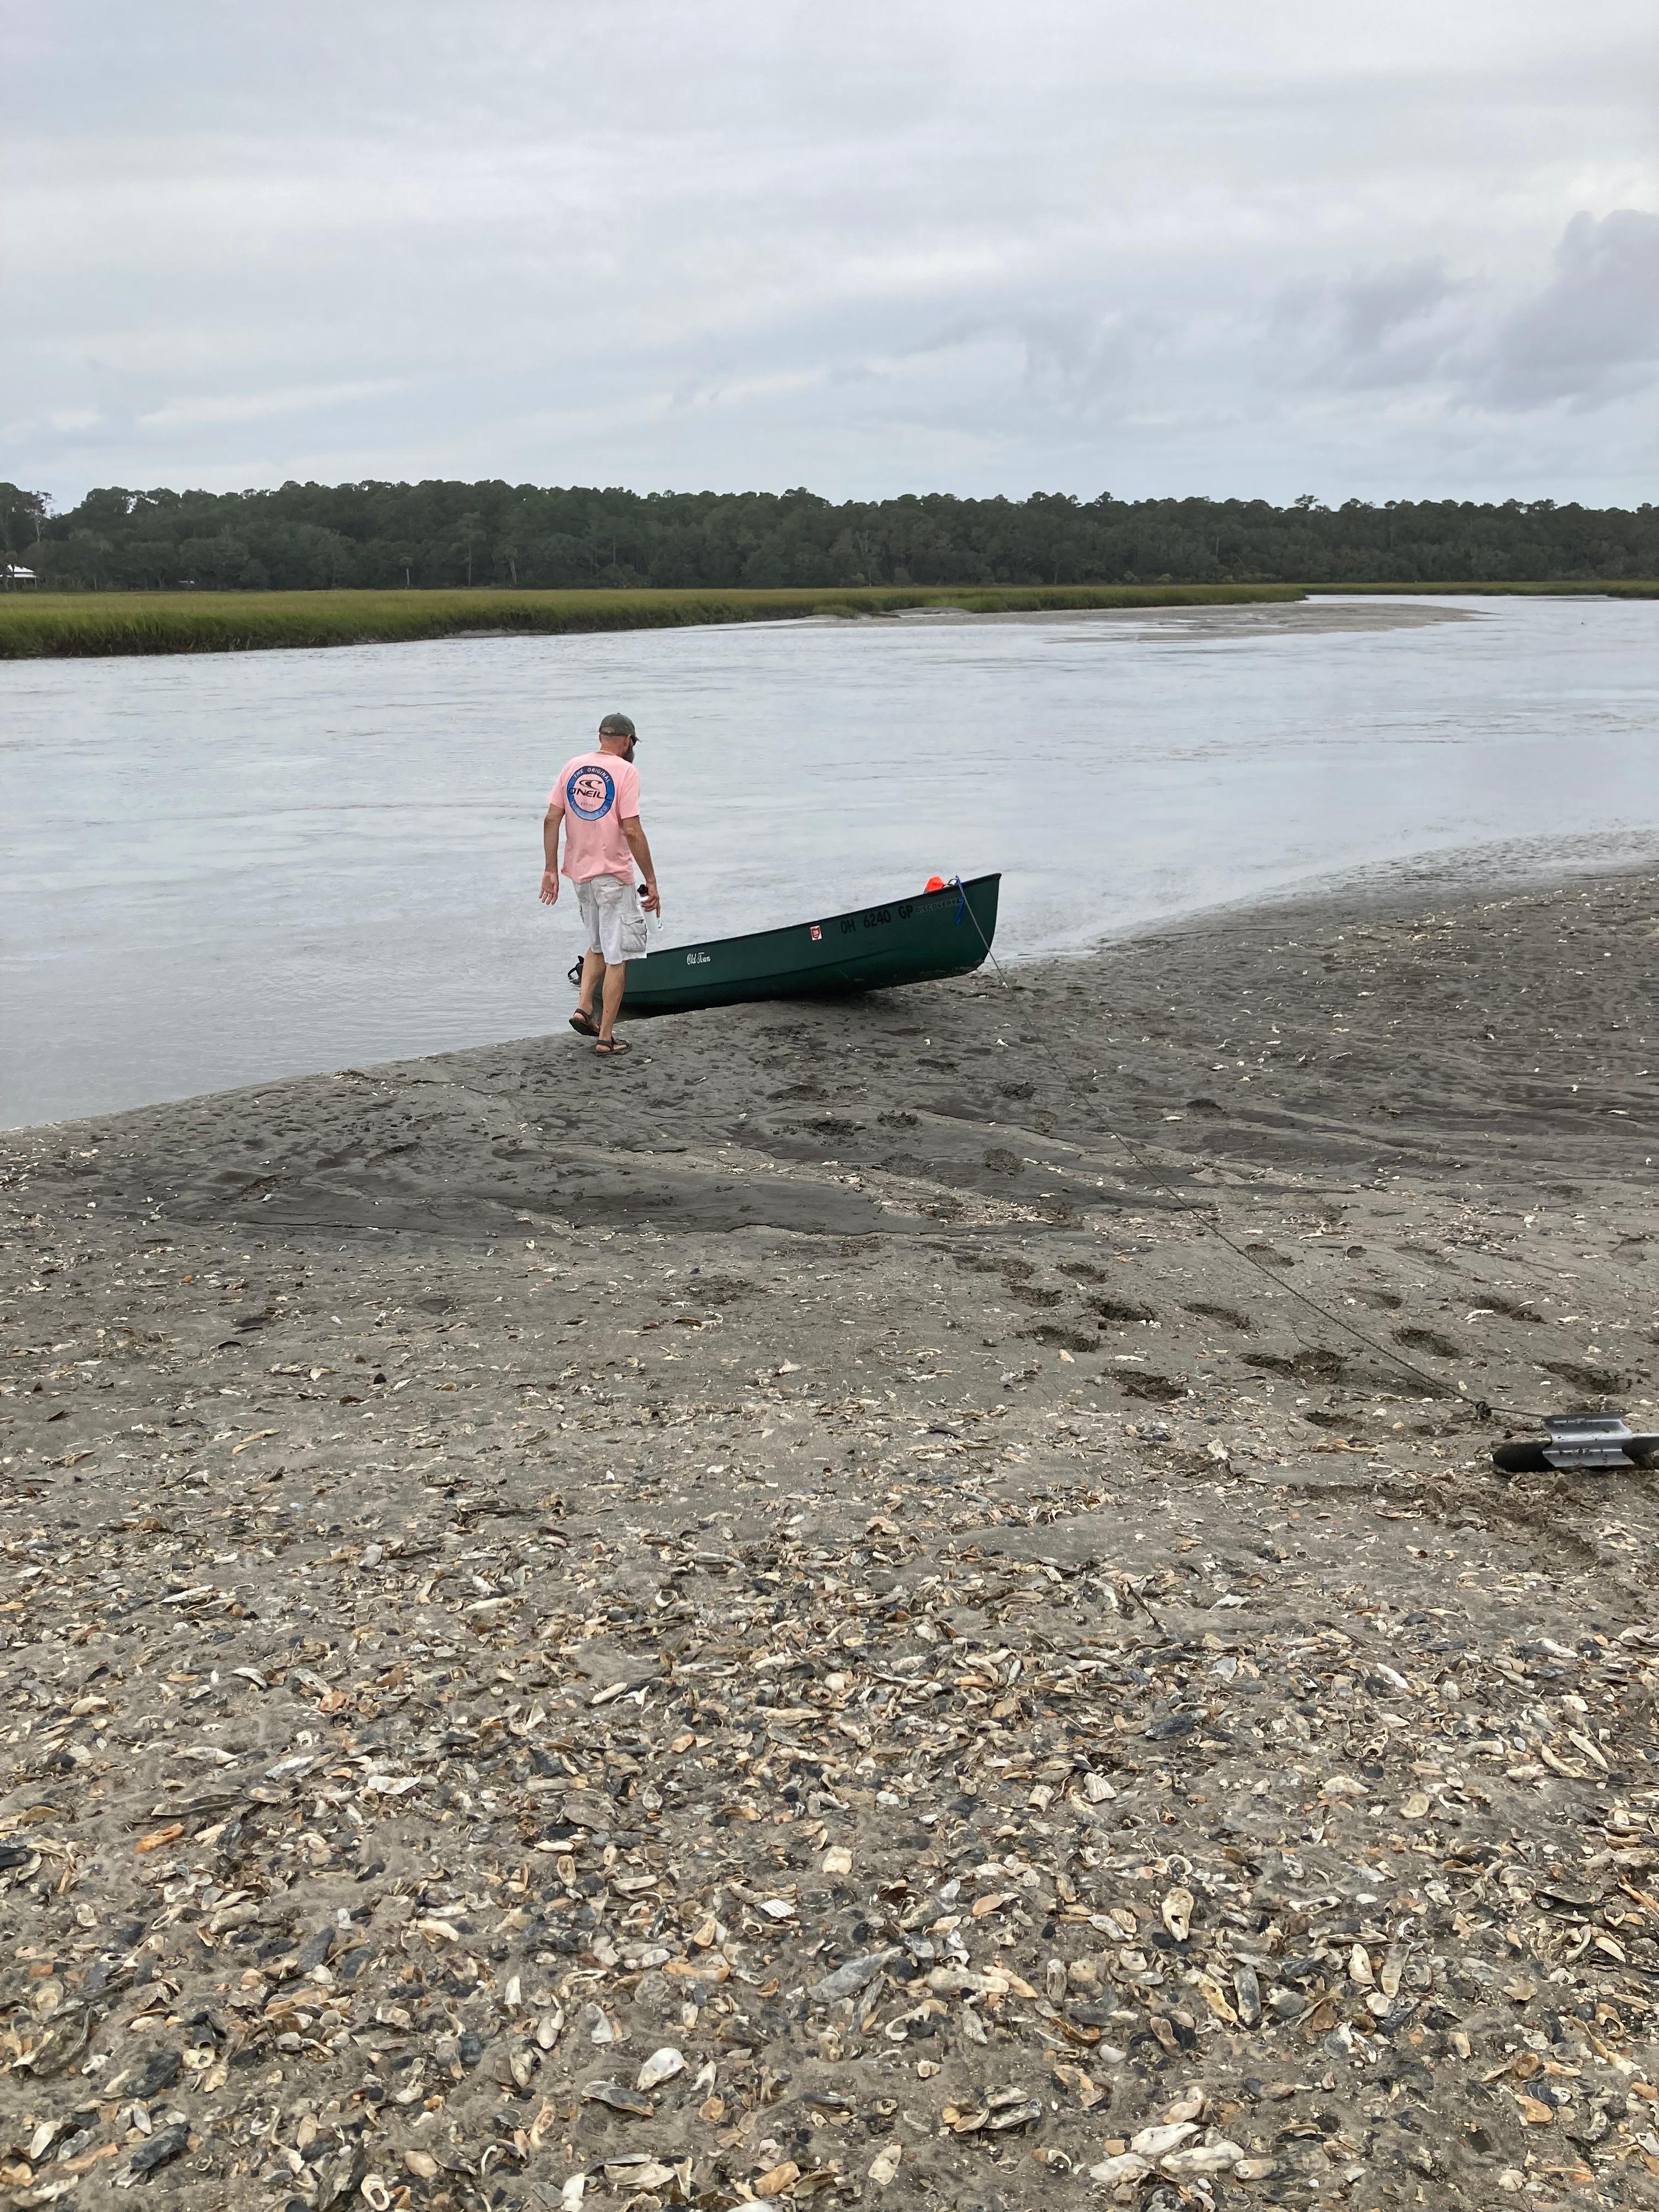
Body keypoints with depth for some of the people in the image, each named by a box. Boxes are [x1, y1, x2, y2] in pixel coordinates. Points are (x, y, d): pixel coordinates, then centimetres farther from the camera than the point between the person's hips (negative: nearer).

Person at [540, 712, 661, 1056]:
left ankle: (584, 1008, 10)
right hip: (613, 874, -6)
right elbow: (631, 831, -17)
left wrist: (551, 870, 8)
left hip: (580, 872, 6)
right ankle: (606, 1038, 3)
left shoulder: (572, 767, 6)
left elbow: (552, 820, 3)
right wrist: (651, 880, -12)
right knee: (617, 957, 2)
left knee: (597, 945, 25)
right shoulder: (625, 771, -10)